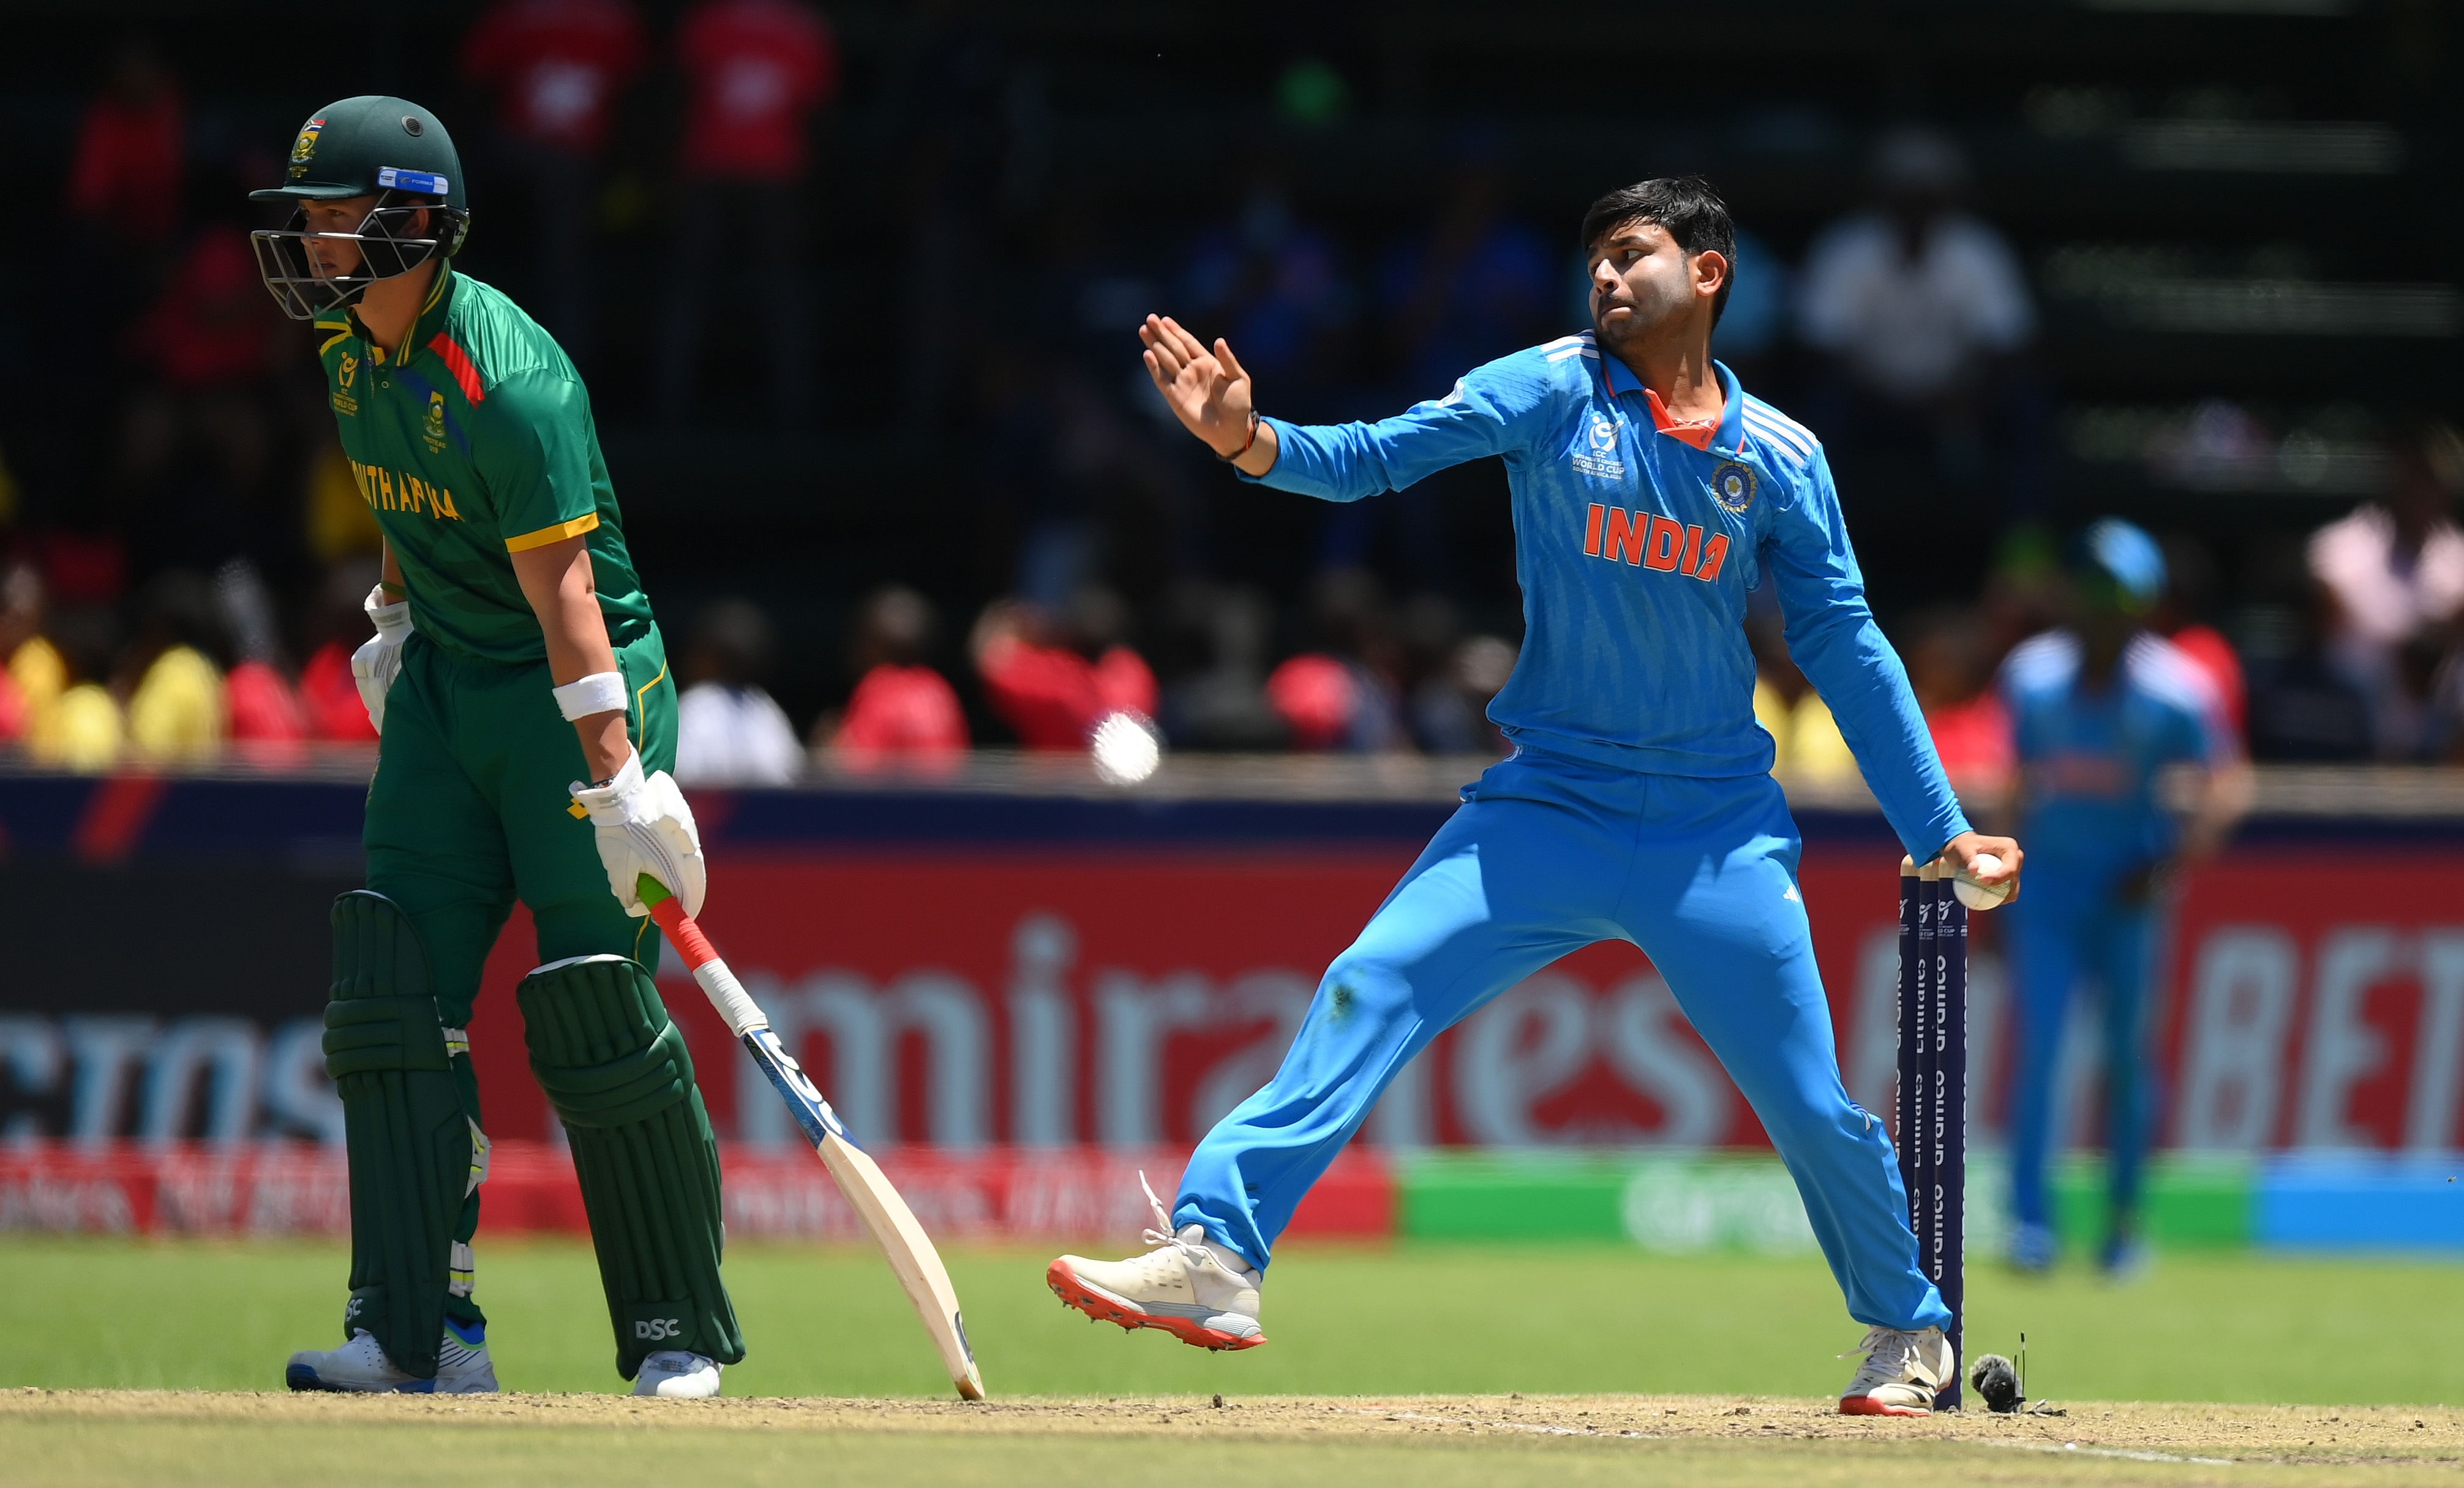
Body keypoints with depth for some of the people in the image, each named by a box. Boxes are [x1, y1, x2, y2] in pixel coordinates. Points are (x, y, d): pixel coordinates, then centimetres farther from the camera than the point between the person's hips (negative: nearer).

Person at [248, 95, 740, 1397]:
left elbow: (563, 587, -30)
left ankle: (681, 1337, 3)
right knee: (398, 990, -2)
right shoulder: (351, 346, 1)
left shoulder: (508, 382, -25)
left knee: (597, 1012, -9)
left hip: (577, 687, -8)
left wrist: (620, 784, -34)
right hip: (442, 682, 8)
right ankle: (421, 1333, -4)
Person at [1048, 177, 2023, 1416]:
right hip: (1547, 809, 0)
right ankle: (1214, 1250, -21)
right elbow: (1380, 455, -12)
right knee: (1366, 991, -17)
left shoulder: (1780, 461, 1)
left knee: (1815, 1111, 2)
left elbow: (1846, 651, 7)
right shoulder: (1553, 393, -2)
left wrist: (1939, 830, 6)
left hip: (1717, 836, 0)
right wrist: (1255, 444, -31)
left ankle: (1909, 1330, 26)